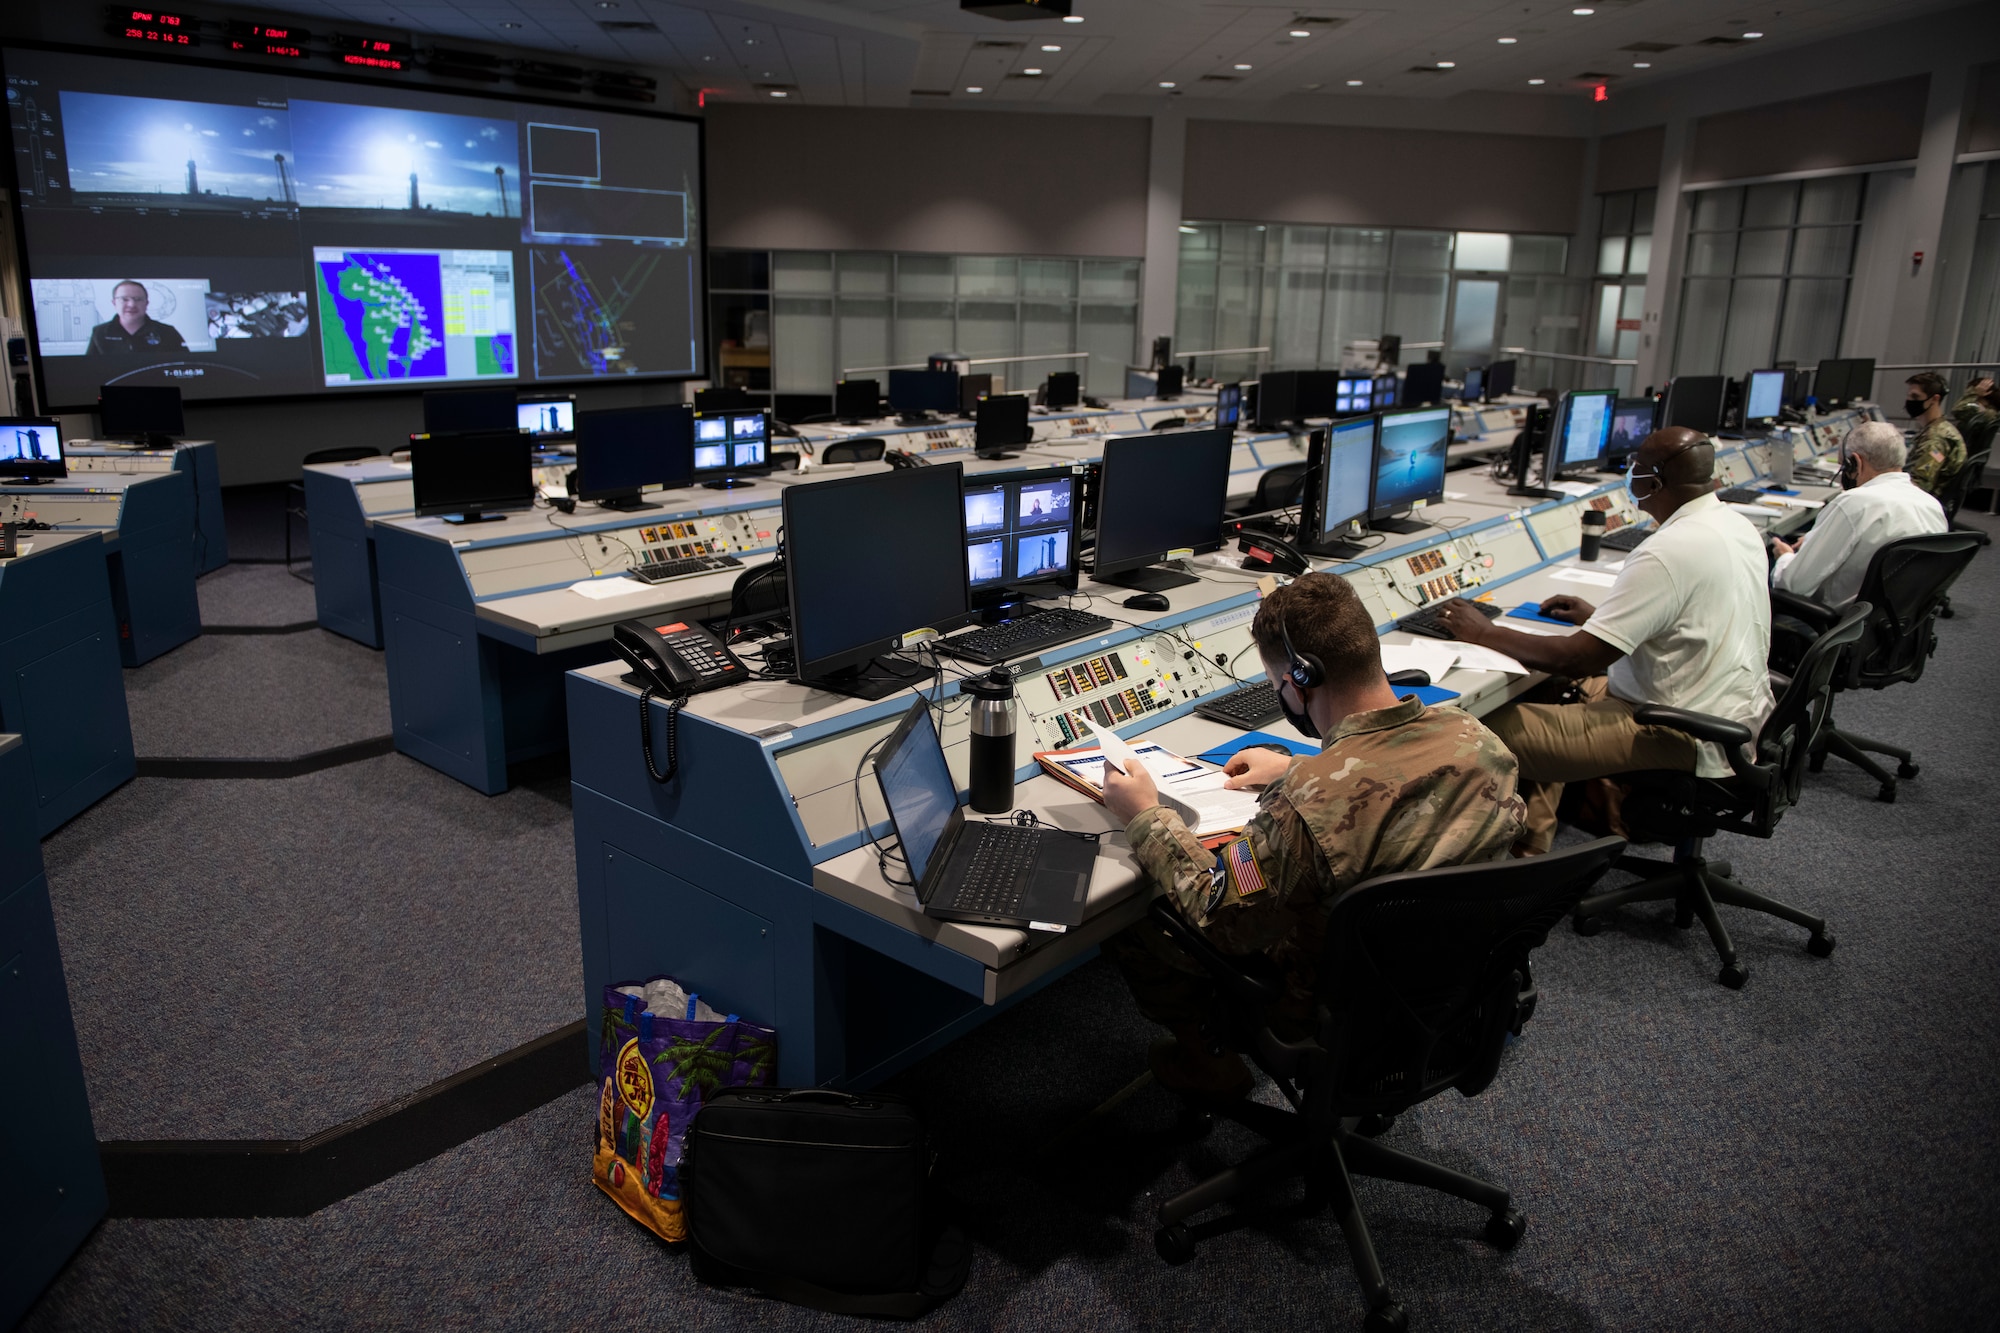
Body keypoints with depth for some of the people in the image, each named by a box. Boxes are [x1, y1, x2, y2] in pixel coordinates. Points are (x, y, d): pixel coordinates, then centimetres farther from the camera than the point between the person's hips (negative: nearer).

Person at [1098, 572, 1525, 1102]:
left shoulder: (1304, 805, -38)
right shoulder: (1474, 737, -17)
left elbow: (1216, 914, -22)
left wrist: (1145, 816, -10)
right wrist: (1297, 769, 14)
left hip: (1333, 1005, -7)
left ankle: (1211, 1062, 30)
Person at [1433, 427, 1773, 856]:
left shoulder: (1668, 552, -24)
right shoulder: (1737, 524, 6)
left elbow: (1579, 658, -24)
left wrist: (1484, 634, -12)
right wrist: (1600, 617, 18)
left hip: (1690, 737, -11)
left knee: (1494, 731, -16)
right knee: (1546, 685, 20)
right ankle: (1531, 847, 20)